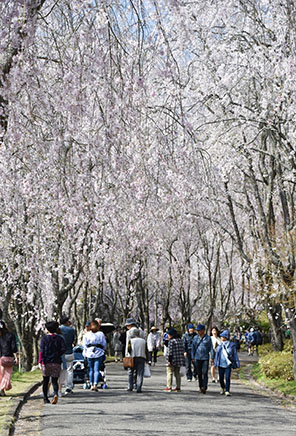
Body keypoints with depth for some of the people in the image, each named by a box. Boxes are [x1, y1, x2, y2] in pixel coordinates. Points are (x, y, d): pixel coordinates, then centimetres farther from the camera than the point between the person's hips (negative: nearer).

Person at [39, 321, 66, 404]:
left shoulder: (44, 339, -2)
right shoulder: (59, 338, 4)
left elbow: (42, 351, -9)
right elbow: (63, 349, -5)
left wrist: (40, 361, -12)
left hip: (46, 362, -1)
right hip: (56, 362, 1)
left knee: (46, 380, 11)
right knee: (54, 380, 4)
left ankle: (45, 398, 15)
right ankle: (56, 394, -22)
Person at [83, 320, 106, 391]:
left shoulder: (87, 334, 0)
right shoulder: (101, 334, -2)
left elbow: (85, 345, 4)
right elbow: (104, 344, 5)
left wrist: (85, 354, 11)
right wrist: (103, 350, 23)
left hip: (89, 353, 1)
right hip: (99, 353, -1)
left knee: (91, 370, 12)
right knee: (97, 370, -2)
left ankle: (92, 385, 14)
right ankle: (95, 384, -14)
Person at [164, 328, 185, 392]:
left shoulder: (171, 341, -14)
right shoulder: (180, 340, 10)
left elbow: (170, 351, -17)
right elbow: (182, 350, 14)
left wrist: (169, 360, -15)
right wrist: (181, 359, 21)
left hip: (172, 360, -7)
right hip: (179, 360, 8)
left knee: (169, 373, 0)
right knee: (177, 374, 13)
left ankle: (169, 387, -1)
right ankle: (178, 387, 13)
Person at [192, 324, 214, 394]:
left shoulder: (208, 338, -1)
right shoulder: (195, 338, 7)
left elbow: (211, 348, 1)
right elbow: (193, 348, 13)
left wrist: (212, 357, -4)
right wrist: (193, 357, 10)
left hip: (205, 358, -3)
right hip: (197, 358, 3)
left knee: (205, 373, -12)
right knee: (199, 373, 6)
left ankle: (204, 387, -17)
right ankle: (201, 387, 16)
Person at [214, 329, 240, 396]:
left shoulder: (231, 345, -4)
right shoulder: (220, 345, 5)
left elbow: (235, 355, 1)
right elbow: (217, 354, 12)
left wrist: (237, 364, -1)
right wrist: (215, 363, 11)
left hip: (228, 364, -3)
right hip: (221, 364, 3)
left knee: (227, 378, -11)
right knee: (221, 378, 9)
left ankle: (227, 391, -2)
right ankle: (222, 388, 33)